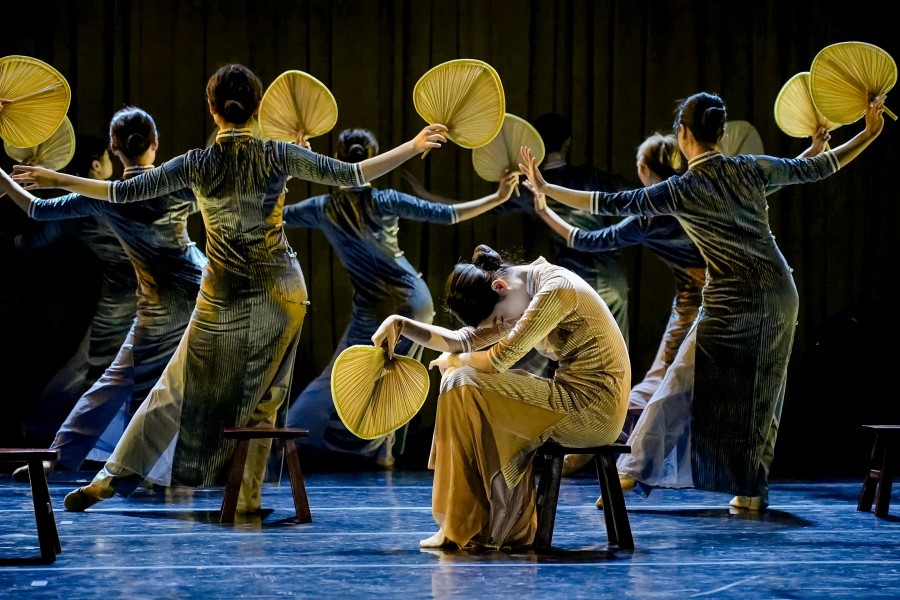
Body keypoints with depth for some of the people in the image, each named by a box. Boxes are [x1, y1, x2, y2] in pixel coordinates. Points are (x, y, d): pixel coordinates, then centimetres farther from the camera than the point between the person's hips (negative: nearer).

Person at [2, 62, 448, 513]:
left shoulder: (196, 165, -7)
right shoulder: (276, 157, -8)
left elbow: (122, 192, -6)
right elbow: (350, 175, -8)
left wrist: (56, 180, 2)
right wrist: (413, 147, -1)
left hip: (222, 298, 0)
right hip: (280, 292, 0)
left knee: (182, 389, 9)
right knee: (262, 399, 11)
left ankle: (114, 478, 10)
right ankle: (249, 496, 10)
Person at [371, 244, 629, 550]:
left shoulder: (556, 288, -15)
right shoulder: (526, 296, 15)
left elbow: (501, 357, -17)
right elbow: (465, 340, 11)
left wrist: (452, 361, 1)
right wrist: (401, 324, 1)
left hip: (593, 407, -10)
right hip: (577, 401, 10)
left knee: (462, 384, -11)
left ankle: (462, 529, -6)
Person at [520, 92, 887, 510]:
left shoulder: (682, 191, -9)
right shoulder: (751, 169, 0)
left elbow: (613, 204, -11)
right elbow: (815, 169, 7)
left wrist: (546, 189, -7)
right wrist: (868, 134, 18)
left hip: (731, 304, -4)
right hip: (780, 294, 4)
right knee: (760, 396, 11)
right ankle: (751, 490, 13)